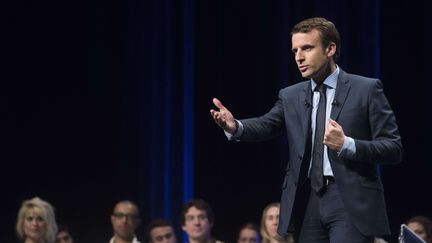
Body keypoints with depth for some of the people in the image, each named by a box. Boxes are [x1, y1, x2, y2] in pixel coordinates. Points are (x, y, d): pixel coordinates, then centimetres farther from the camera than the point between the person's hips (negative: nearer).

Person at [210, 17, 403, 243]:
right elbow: (266, 125, -3)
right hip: (306, 202, 4)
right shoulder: (290, 96, 14)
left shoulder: (366, 89, 1)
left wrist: (346, 145, -18)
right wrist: (235, 127, -24)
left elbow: (394, 148, -3)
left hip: (350, 201, -4)